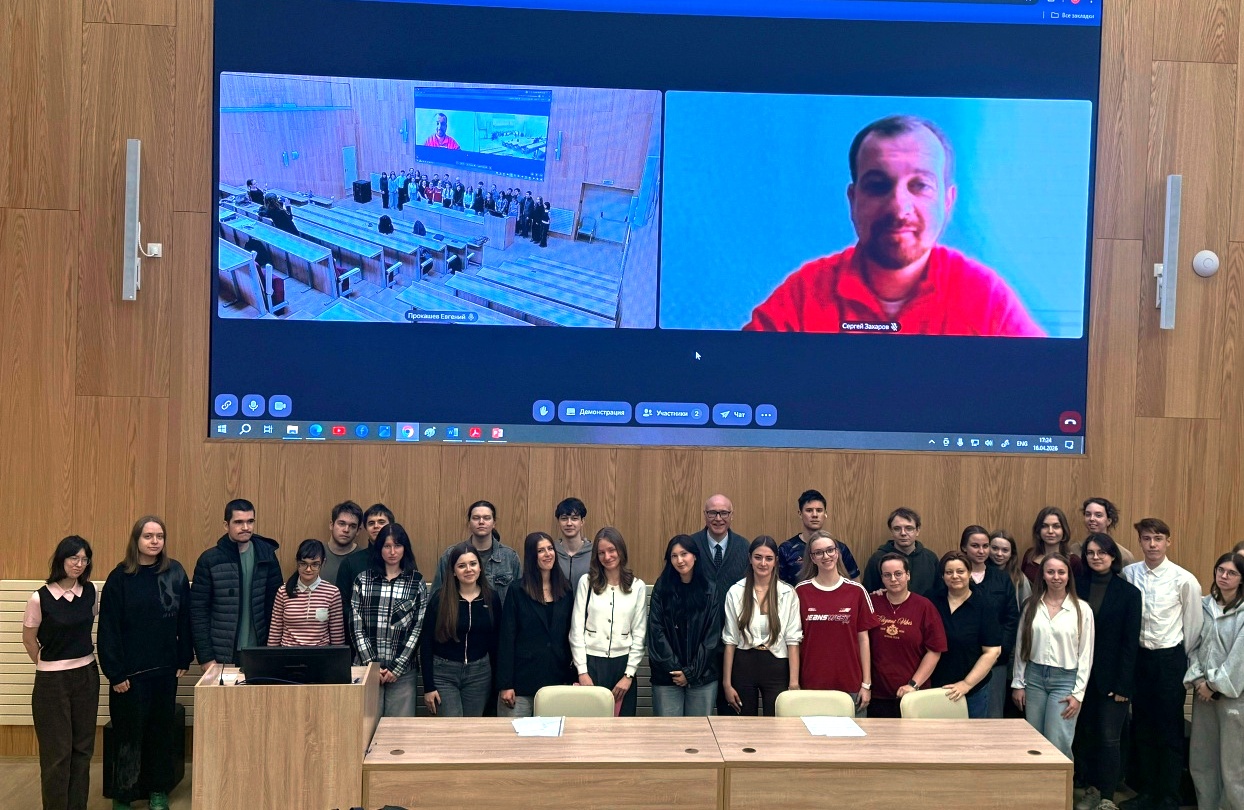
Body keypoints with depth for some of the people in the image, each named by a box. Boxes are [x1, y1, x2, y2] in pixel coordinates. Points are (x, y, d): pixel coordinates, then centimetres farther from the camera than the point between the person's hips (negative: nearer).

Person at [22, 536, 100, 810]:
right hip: (52, 681, -4)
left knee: (82, 748, 9)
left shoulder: (90, 592, -1)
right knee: (57, 751, 1)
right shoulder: (40, 598, -13)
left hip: (86, 675, 4)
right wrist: (47, 665, 7)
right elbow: (28, 639, -1)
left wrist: (80, 656, 13)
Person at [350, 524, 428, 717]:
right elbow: (356, 626, 2)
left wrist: (397, 667, -7)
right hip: (368, 667, 1)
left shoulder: (417, 582, 4)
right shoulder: (363, 580, 6)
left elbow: (419, 627, 0)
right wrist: (371, 665, -7)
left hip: (402, 671, 0)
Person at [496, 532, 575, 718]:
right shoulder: (517, 592, -2)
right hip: (523, 680, -3)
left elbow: (571, 635, 9)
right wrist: (505, 684, -10)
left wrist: (576, 676, 3)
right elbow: (506, 639, -5)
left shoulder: (566, 590, 8)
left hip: (557, 679, 3)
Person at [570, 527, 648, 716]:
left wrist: (629, 675, -2)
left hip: (622, 663, 1)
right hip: (591, 661, -1)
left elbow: (639, 634, 4)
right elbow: (576, 629, 0)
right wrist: (582, 671, -5)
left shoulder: (638, 586, 3)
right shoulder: (586, 582, 1)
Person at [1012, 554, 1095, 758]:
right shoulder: (1032, 607, 4)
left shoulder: (1082, 610, -4)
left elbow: (1086, 655, -2)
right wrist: (1019, 684, 6)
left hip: (1064, 680, -3)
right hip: (1034, 677, 3)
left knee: (1057, 743, -7)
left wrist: (1078, 693, -5)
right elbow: (1021, 647, 9)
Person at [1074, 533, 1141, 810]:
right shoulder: (1077, 586, 3)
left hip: (1112, 677, -3)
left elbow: (1130, 641, -5)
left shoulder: (1129, 593, -3)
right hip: (1081, 672, 3)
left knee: (1109, 737, -2)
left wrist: (1122, 685, -10)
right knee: (1085, 735, 8)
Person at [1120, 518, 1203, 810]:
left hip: (1170, 658, -3)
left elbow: (1193, 625, -2)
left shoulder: (1184, 580, -12)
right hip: (1138, 655, 3)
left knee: (1170, 731, 4)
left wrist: (1179, 659, 5)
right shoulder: (1128, 574, -4)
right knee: (1142, 728, 13)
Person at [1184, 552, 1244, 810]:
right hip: (1204, 691, 5)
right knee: (1200, 759, 10)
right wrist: (1198, 679, -4)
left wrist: (1215, 684, -10)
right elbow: (1194, 644, 8)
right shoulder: (1204, 605, 7)